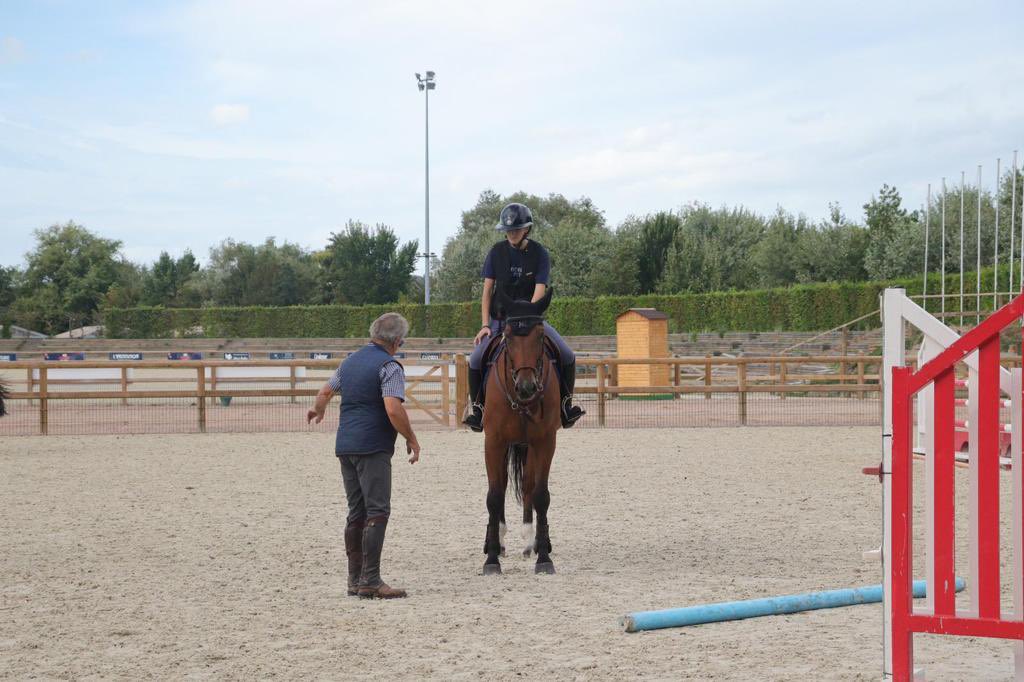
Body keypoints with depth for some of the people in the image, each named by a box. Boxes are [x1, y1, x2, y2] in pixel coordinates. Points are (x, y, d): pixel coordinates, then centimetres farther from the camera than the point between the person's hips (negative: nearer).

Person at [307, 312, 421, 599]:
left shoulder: (351, 360, 16)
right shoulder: (389, 366, -10)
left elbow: (325, 392, 30)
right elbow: (393, 409, -22)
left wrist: (317, 410, 51)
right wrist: (412, 440, -10)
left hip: (345, 445, 8)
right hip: (372, 447, -8)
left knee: (356, 513, 12)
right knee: (377, 511, -8)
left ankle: (355, 580, 14)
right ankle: (370, 581, -14)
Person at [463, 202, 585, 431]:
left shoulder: (539, 254, -5)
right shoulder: (497, 252, 0)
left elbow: (539, 293, -12)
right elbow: (487, 291, 1)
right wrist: (485, 325, -10)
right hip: (500, 319, 0)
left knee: (567, 356, -19)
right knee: (476, 359, -24)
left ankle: (565, 404, 2)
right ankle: (476, 406, -2)